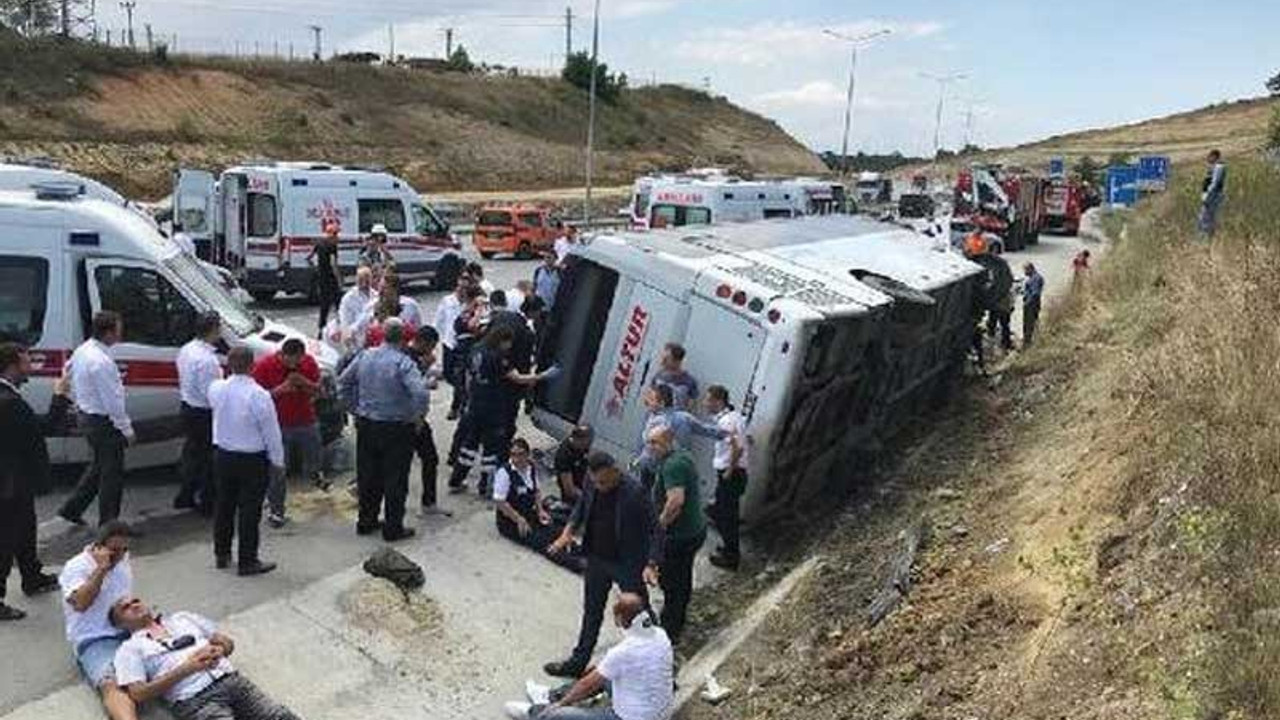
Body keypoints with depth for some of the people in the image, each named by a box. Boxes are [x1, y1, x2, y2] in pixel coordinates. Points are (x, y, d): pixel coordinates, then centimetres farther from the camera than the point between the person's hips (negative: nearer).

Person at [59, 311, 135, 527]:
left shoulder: (82, 351, 3)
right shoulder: (101, 361, -26)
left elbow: (74, 387, 14)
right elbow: (113, 401, -23)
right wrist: (126, 428, -15)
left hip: (87, 417, 9)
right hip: (104, 422, -9)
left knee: (98, 466, 24)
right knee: (112, 472, 3)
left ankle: (72, 508, 30)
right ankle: (108, 523, 13)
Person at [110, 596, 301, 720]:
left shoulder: (182, 618, 27)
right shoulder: (130, 648, 15)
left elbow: (228, 643, 27)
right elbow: (138, 694, 0)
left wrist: (218, 651, 1)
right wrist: (186, 668, -9)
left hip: (231, 680, 4)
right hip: (194, 701, -4)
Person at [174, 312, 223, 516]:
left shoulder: (187, 350, 2)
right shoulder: (207, 359, -27)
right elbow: (210, 394, -27)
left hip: (188, 409, 9)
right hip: (204, 415, -9)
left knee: (191, 453, 22)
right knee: (209, 459, 6)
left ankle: (186, 497, 34)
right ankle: (208, 503, 17)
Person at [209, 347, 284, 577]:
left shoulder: (216, 389, -7)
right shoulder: (259, 396, -23)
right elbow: (271, 432, -15)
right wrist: (278, 461, -3)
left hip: (223, 456, 6)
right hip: (252, 460, -6)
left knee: (224, 506, 18)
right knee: (249, 510, 4)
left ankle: (221, 554, 32)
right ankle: (247, 562, 12)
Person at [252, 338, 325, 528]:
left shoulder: (309, 362, -5)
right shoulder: (264, 365, -15)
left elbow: (317, 390, 2)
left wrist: (305, 383, -19)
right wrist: (280, 390, -28)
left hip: (306, 422, 3)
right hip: (278, 426, -3)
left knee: (313, 459, 20)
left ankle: (313, 475, 56)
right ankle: (275, 510, 16)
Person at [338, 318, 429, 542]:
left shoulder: (364, 356, 0)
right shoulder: (403, 363, -19)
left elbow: (343, 382, 11)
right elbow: (420, 393, -30)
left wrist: (355, 408, 16)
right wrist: (418, 417, -13)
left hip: (366, 425, 6)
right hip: (396, 429, -6)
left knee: (368, 475, 18)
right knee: (395, 479, 6)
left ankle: (366, 521, 30)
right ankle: (393, 528, 14)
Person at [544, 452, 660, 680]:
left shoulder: (634, 493, -27)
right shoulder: (592, 485, -9)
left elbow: (655, 530, -23)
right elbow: (581, 507, 11)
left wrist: (651, 564, -33)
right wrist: (568, 531, -6)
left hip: (627, 565, -6)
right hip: (597, 560, 6)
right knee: (592, 613, 20)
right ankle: (578, 663, 35)